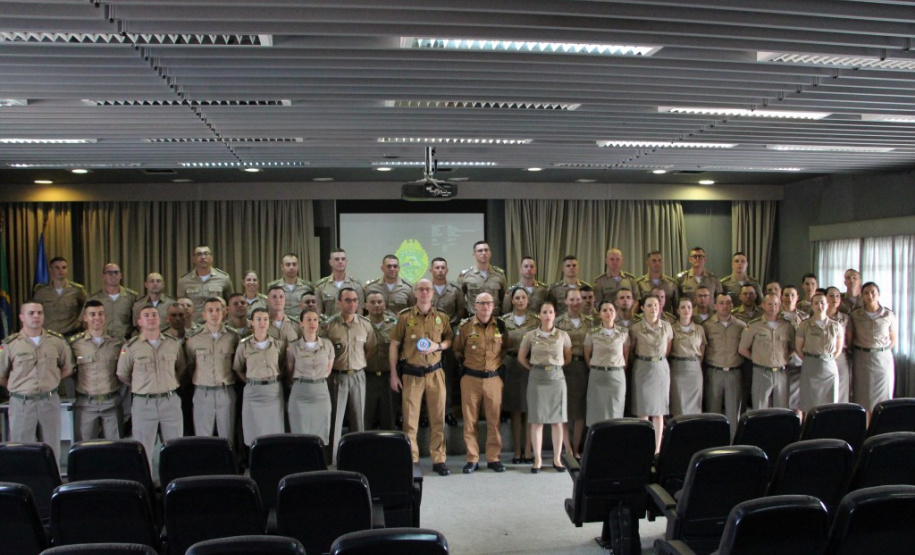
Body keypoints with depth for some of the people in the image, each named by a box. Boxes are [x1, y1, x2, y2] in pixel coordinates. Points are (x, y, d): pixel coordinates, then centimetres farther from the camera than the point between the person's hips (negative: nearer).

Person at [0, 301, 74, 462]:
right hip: (21, 404, -2)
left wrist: (49, 382, 6)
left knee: (52, 450, 11)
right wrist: (19, 387, 4)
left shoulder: (57, 341, 3)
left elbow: (67, 368, 14)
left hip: (50, 401, 2)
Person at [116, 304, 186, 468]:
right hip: (143, 403, -2)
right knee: (143, 450, 5)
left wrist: (169, 384, 11)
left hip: (170, 401, 2)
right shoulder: (131, 347, -1)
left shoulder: (173, 344, 6)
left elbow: (182, 369, 18)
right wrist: (141, 386, 10)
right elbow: (122, 375, 9)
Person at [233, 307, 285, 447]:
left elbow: (284, 365, 14)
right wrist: (249, 381, -2)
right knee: (254, 433, 3)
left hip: (274, 390, 1)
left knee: (274, 430, 5)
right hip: (253, 391, -1)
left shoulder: (279, 344, 2)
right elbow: (237, 369, 8)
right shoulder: (244, 345, -1)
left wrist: (275, 379, 3)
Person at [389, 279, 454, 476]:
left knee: (438, 417, 4)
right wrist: (393, 374, -1)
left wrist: (438, 345, -8)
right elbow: (394, 345, 2)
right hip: (411, 374, -2)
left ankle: (439, 460, 13)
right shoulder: (405, 317, 0)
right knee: (410, 418, 1)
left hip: (435, 373, 2)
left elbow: (450, 339, 15)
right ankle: (410, 460, 12)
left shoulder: (442, 317, 6)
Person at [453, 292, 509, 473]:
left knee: (494, 420, 5)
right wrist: (465, 362, 10)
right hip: (470, 378, -1)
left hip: (494, 378, 1)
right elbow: (457, 350, 12)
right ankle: (472, 459, 12)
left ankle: (493, 458, 15)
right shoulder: (465, 326, -1)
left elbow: (507, 347, 17)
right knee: (470, 420, 3)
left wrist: (499, 361, 8)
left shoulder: (501, 326, 4)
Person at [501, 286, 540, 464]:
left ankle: (527, 451, 8)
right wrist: (503, 362, -2)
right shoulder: (504, 320, 6)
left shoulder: (536, 320, 4)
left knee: (530, 410, 1)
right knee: (515, 411, 6)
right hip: (511, 366, 1)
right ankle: (517, 451, 13)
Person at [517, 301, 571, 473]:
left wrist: (555, 367, 10)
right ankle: (538, 460, 8)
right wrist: (534, 368, 7)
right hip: (537, 378, -1)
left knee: (557, 420, 3)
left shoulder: (563, 335, 3)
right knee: (537, 420, 0)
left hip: (557, 377, 1)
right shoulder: (530, 335, 1)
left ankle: (557, 459, 13)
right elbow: (521, 358, 10)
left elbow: (568, 358, 14)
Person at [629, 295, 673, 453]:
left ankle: (657, 449, 12)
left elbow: (667, 349, 15)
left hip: (661, 368, 2)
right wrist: (644, 359, 5)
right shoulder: (636, 328, -5)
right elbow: (630, 350, 5)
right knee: (643, 411, -2)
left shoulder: (666, 327, 3)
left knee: (659, 411, 5)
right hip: (642, 369, -2)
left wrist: (659, 359, 11)